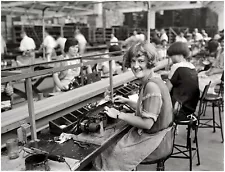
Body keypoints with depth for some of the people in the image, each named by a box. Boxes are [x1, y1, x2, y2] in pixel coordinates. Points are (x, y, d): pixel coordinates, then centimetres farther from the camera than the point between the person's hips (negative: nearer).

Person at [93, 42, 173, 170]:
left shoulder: (152, 86, -28)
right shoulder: (150, 81, 2)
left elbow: (147, 123, -26)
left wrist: (119, 115, -18)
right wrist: (127, 101, 13)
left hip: (153, 142, -9)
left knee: (110, 153, 2)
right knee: (109, 144, 14)